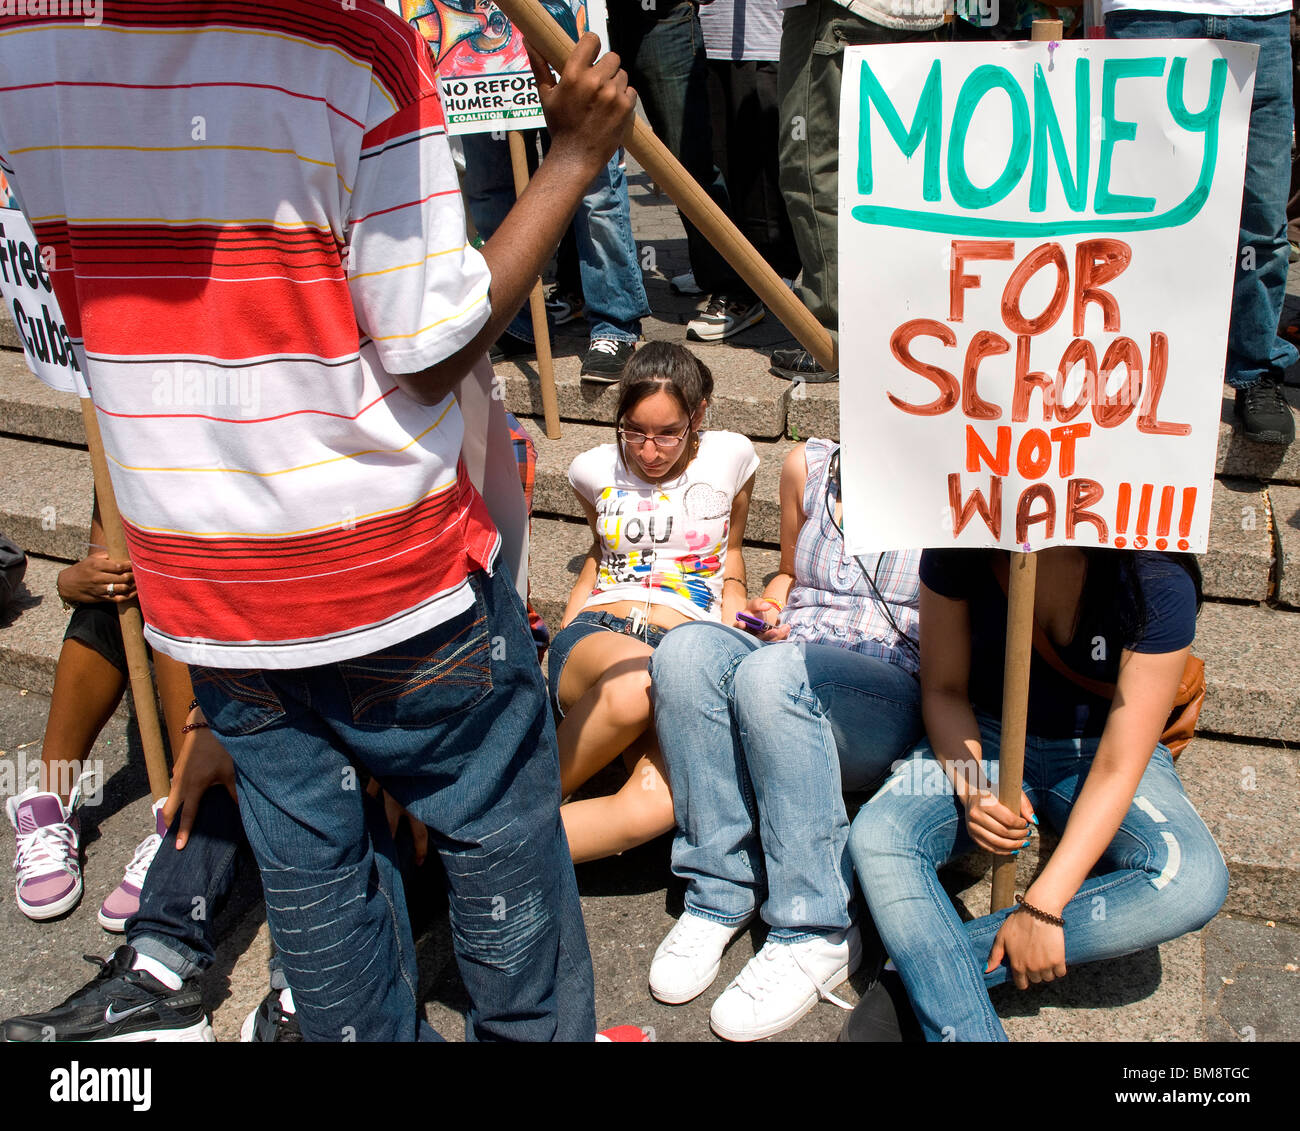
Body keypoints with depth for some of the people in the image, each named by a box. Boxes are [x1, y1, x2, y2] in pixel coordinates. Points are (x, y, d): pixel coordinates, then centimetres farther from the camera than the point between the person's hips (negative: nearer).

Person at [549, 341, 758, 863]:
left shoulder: (730, 457, 12)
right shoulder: (595, 469, 15)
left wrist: (734, 627, 9)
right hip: (595, 637, 1)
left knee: (660, 800, -36)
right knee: (635, 678, -42)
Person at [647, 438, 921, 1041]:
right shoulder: (809, 465, 14)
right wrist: (769, 605, 7)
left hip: (891, 701, -4)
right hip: (787, 667, 4)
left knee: (772, 673, -36)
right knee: (688, 646, -28)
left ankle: (817, 933, -27)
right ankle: (719, 895, -20)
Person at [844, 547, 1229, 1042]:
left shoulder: (1159, 582, -24)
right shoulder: (957, 553, -18)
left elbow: (1117, 769, -24)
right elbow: (944, 689, -5)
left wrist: (1042, 906, -30)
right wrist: (972, 789, -26)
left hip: (1096, 748, -1)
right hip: (984, 735, 1)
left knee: (1194, 882, -31)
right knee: (875, 837, -28)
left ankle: (921, 980, -28)